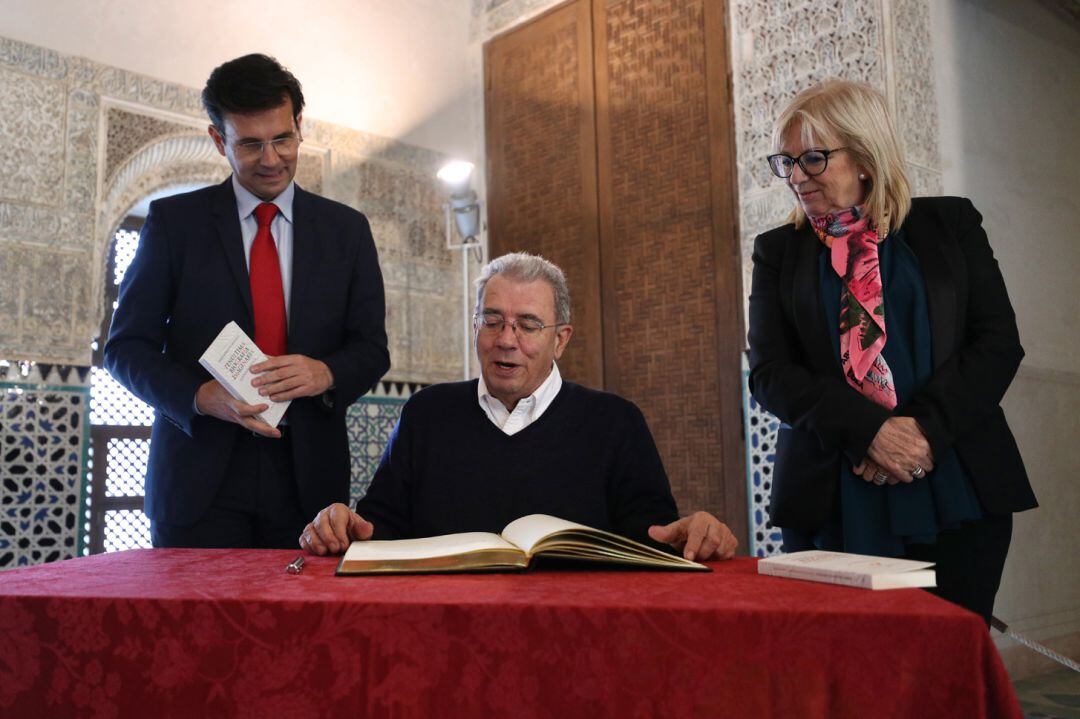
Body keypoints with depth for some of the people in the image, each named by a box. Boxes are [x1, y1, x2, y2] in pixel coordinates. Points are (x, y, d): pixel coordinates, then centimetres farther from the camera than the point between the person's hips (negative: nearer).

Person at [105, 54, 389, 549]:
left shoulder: (346, 229, 9)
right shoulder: (174, 220, 4)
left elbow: (371, 349, 8)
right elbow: (127, 345, 3)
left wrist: (325, 373, -14)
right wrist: (202, 396, -16)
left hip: (306, 477, 1)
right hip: (199, 477, -1)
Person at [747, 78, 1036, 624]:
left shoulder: (950, 224, 9)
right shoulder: (779, 251, 10)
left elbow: (998, 342, 3)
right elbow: (768, 372, 0)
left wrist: (927, 428, -12)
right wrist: (871, 431, -14)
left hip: (958, 492, 0)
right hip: (832, 502, 0)